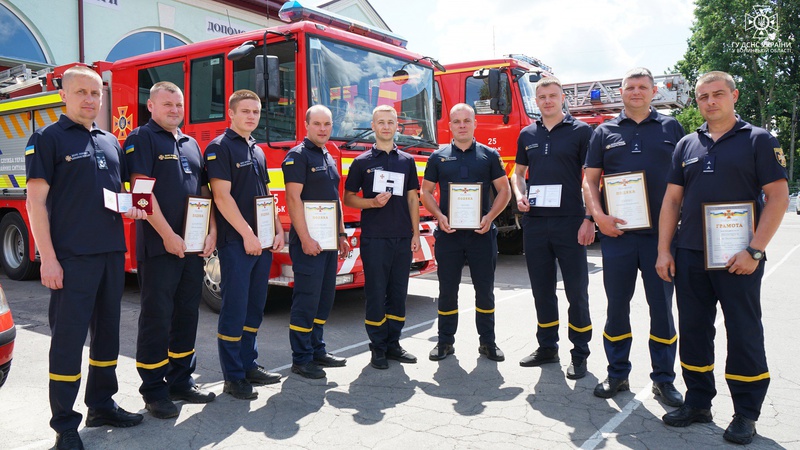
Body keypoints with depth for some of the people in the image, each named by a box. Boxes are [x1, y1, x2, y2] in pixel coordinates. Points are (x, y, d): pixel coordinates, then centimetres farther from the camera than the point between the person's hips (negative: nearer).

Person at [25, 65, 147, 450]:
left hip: (112, 253, 6)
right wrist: (48, 258, -16)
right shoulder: (48, 139, -3)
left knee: (107, 331, 13)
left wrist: (131, 208, -1)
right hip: (71, 257, -6)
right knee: (68, 338, -1)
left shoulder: (110, 142, 15)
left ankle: (102, 405, 28)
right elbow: (36, 201, -9)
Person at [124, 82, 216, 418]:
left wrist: (212, 231, 3)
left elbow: (203, 191, 16)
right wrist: (168, 235, -18)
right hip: (159, 246, -6)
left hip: (193, 246, 7)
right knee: (157, 316, 0)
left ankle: (181, 380, 24)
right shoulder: (141, 139, -3)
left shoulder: (191, 144, 17)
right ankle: (154, 390, 11)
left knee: (187, 313, 12)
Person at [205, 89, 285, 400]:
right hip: (236, 242, -8)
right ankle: (233, 377, 7)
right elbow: (222, 195, -15)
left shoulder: (258, 151, 17)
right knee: (234, 310, -2)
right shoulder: (220, 147, -6)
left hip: (262, 242, 8)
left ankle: (249, 366, 24)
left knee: (255, 307, 13)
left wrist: (278, 231, 9)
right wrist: (247, 234, -18)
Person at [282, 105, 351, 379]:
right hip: (308, 241, -8)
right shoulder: (298, 156, -8)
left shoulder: (329, 158, 18)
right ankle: (301, 359, 5)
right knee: (306, 299, -5)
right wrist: (305, 238, -21)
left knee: (325, 297, 13)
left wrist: (342, 235, 17)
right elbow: (293, 198, -16)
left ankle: (317, 350, 24)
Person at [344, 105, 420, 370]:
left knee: (398, 293, 8)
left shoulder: (407, 161, 11)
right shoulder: (362, 162, 3)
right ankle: (378, 347, 11)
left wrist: (415, 233, 5)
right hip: (374, 238, -3)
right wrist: (372, 202, -14)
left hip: (402, 238, 3)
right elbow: (348, 198, 4)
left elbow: (413, 198, 11)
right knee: (376, 293, 1)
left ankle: (393, 343, 20)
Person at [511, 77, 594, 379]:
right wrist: (519, 195, -1)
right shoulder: (527, 135, 12)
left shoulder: (581, 132, -1)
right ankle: (547, 347, 25)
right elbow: (519, 172, 21)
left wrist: (589, 219, -13)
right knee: (542, 289, 12)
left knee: (576, 291, 1)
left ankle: (580, 354, 13)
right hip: (534, 221, 5)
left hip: (569, 221, -4)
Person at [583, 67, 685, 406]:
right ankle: (617, 374, 22)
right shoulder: (605, 132, 8)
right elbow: (590, 179, 6)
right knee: (617, 306, 8)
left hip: (661, 233, 0)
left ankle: (663, 379, 20)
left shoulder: (671, 128, 9)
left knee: (662, 307, 6)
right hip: (617, 232, 0)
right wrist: (598, 215, -9)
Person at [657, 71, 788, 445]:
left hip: (738, 259, -4)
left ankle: (746, 413, 18)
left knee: (744, 335, 4)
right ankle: (698, 402, 25)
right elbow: (672, 200, 10)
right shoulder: (686, 145, 11)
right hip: (690, 256, 4)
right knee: (693, 331, 11)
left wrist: (754, 250, -15)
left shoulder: (759, 140, 0)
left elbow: (778, 197, -7)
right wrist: (664, 250, 3)